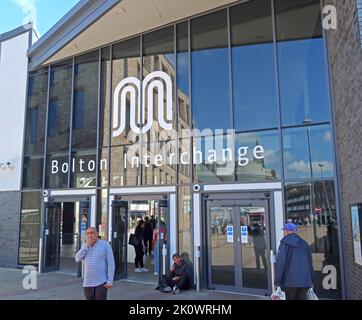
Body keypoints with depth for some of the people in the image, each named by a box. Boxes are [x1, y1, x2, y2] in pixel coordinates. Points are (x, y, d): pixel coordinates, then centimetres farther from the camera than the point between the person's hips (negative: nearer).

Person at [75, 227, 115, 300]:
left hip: (101, 282, -5)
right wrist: (86, 245, -11)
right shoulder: (85, 245, 11)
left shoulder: (105, 244, -6)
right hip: (87, 283, 5)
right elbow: (78, 259, -3)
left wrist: (110, 281, -15)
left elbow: (111, 263, -9)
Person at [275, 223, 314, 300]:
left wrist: (277, 282, -9)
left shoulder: (284, 244, -5)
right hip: (305, 282, 5)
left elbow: (280, 263, -11)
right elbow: (310, 264, 15)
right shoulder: (304, 244, 12)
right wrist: (311, 282, 20)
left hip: (290, 282, -5)